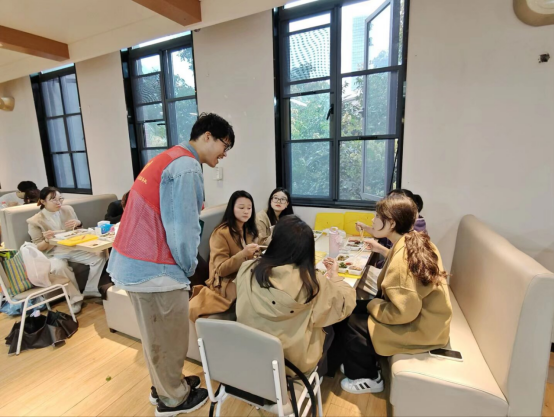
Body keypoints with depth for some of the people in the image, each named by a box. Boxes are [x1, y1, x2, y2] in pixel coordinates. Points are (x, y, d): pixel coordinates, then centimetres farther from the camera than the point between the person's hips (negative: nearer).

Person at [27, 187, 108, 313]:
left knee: (99, 257, -20)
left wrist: (78, 224, -10)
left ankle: (90, 291, -3)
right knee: (59, 268, -37)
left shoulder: (68, 210, 3)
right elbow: (38, 248, -3)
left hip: (73, 248, 3)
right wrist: (46, 240, -26)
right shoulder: (35, 221, -6)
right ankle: (75, 297, -14)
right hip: (52, 254, -3)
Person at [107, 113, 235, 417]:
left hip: (134, 261, 10)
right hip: (153, 267, -10)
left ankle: (165, 385, 45)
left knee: (157, 335, 25)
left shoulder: (171, 158, 15)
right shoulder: (187, 166, -18)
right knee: (169, 337, 11)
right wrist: (190, 267, -6)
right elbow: (182, 228, -22)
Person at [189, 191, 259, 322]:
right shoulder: (221, 233, -13)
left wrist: (256, 255, -4)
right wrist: (243, 254, -31)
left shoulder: (249, 231, 8)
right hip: (226, 283, -6)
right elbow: (221, 270, -17)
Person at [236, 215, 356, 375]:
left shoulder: (247, 270, -18)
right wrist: (335, 275, 4)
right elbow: (346, 304, -12)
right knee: (330, 329, 26)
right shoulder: (310, 281, -27)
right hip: (294, 362, -3)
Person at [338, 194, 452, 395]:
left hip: (420, 327, -9)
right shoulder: (416, 240, -3)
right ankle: (367, 363, 29)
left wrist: (373, 306, -14)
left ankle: (368, 379, 21)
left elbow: (404, 311, -29)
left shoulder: (403, 258, -31)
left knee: (351, 326, -3)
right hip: (425, 316, 9)